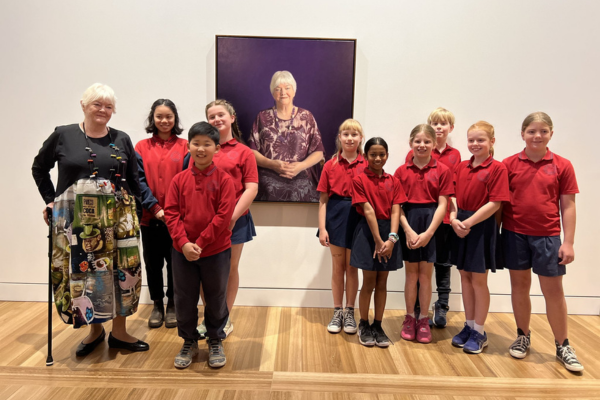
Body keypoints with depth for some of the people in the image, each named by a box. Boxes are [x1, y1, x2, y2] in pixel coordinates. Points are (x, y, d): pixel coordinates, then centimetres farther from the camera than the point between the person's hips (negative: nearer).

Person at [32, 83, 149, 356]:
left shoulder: (122, 140, 6)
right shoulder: (63, 135, 2)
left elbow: (133, 178, 12)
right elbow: (39, 168, 13)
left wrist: (132, 205, 4)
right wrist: (50, 200, 6)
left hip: (116, 218, 1)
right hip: (75, 219, -1)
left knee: (121, 270, 1)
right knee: (80, 271, 4)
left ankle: (119, 332, 16)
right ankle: (95, 329, 24)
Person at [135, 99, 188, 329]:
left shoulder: (184, 147, 1)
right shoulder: (142, 148, 4)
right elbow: (140, 181, -1)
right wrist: (155, 208, -13)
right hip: (150, 216, 1)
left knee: (175, 262, 7)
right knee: (152, 262, 10)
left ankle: (172, 305, 24)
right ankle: (157, 304, 26)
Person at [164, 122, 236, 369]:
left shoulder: (223, 179, -7)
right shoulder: (179, 179, 1)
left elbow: (224, 215, -13)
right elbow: (171, 213, -2)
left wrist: (200, 243, -16)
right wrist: (183, 242, -15)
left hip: (216, 251, -2)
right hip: (182, 251, 3)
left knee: (216, 299, 12)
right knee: (184, 299, 14)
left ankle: (216, 342, 32)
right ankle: (189, 342, 34)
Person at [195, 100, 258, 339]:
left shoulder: (243, 152, -1)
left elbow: (251, 188, -4)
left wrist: (233, 216, -12)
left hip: (234, 220, -1)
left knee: (230, 269, 11)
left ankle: (225, 319, 28)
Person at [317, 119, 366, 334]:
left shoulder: (366, 165, -2)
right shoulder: (331, 165, 0)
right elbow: (323, 199, -1)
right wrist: (322, 227, -6)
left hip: (357, 217, -1)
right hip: (335, 215, 1)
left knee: (352, 267, 10)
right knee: (337, 266, 11)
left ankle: (349, 313, 24)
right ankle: (337, 312, 24)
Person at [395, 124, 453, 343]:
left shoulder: (442, 171, -2)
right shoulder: (402, 171, 2)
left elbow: (442, 204, -5)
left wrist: (428, 233, -13)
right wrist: (408, 230, -12)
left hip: (431, 224, -1)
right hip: (408, 224, 1)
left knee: (426, 274, 7)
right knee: (411, 273, 10)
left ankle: (423, 320, 21)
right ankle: (409, 318, 23)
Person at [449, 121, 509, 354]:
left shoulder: (497, 169, -9)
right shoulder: (462, 167, 8)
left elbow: (495, 203, -15)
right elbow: (453, 196, 6)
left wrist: (469, 222, -19)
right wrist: (453, 218, -11)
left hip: (482, 227, -5)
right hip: (461, 227, 5)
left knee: (479, 280, 4)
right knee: (465, 276, 13)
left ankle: (479, 332, 19)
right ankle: (469, 326, 28)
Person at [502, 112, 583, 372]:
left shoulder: (562, 166, -1)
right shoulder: (510, 164, 0)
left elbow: (567, 206, 0)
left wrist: (568, 242, -4)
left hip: (547, 237, -1)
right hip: (515, 234, 1)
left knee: (553, 290, 7)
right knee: (519, 286, 12)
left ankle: (563, 346, 23)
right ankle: (523, 337, 29)